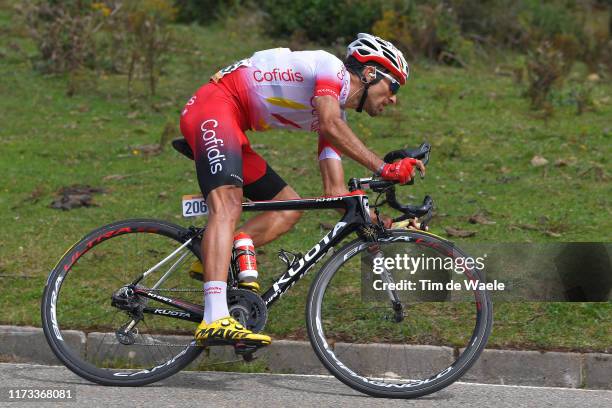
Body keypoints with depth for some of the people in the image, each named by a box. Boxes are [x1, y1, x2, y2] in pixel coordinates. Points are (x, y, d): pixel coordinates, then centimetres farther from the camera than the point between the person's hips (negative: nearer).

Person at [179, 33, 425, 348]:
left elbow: (336, 191, 14)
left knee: (289, 207, 10)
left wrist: (384, 226, 5)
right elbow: (329, 126, -28)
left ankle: (213, 260, -3)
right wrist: (384, 169, -32)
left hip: (231, 129, 11)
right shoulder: (332, 68, -8)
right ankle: (215, 320, -45)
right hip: (214, 104, -11)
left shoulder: (337, 112, 18)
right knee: (228, 205, -29)